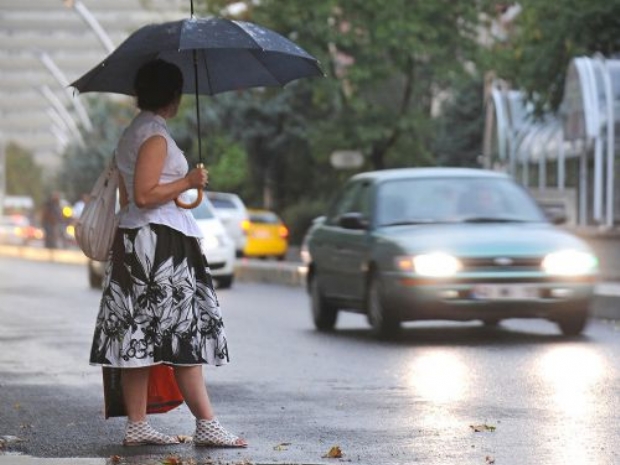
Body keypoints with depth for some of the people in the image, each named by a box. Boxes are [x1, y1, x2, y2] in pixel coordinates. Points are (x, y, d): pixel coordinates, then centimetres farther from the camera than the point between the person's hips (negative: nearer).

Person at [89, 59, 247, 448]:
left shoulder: (131, 134, 18)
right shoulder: (155, 135, -13)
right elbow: (144, 196, -20)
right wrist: (188, 182, -12)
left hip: (134, 240, 10)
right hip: (161, 240, -10)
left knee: (141, 338, 6)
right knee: (186, 333, -8)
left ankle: (137, 426, 5)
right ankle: (207, 425, -8)